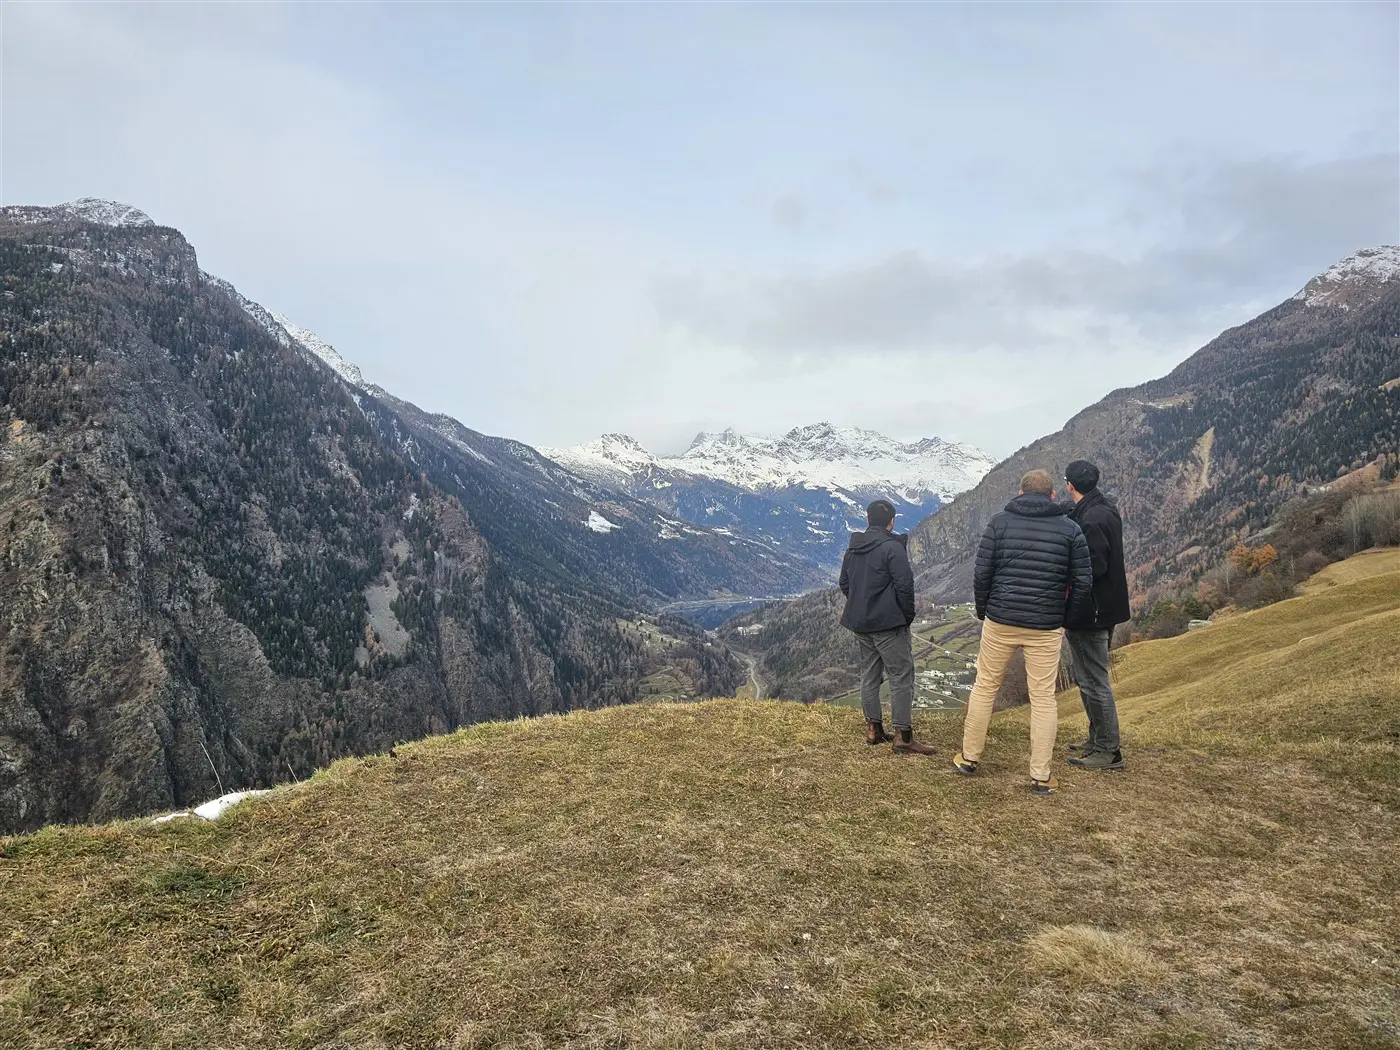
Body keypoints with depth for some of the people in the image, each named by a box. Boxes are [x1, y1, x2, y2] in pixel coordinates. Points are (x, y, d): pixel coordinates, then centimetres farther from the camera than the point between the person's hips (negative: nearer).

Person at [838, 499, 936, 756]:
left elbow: (844, 584, 16)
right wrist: (907, 616, -6)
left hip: (860, 624, 8)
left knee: (869, 675, 15)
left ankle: (873, 729, 22)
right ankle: (903, 736, -1)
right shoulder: (892, 547, -15)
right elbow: (904, 585, -18)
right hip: (889, 624, -7)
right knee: (901, 677, -1)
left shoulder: (852, 549, 9)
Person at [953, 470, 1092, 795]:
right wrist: (1066, 618, 13)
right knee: (1043, 698, 7)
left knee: (985, 687, 14)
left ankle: (969, 758, 23)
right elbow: (1084, 582, 0)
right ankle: (1041, 776, 11)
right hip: (1046, 628, 0)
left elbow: (981, 573, -4)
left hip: (999, 621, 0)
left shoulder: (1000, 522, -1)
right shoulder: (1070, 529, 1)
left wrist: (983, 610, 10)